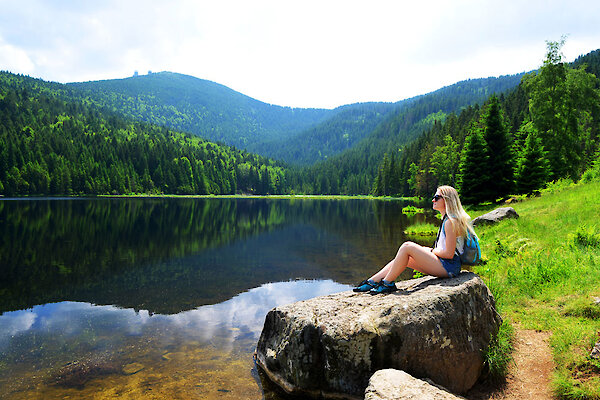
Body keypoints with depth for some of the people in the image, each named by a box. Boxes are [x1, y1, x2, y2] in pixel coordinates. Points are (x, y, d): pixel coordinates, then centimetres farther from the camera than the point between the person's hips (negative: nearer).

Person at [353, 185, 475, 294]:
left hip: (449, 267, -10)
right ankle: (372, 281, -2)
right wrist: (427, 251, 10)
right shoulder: (446, 220, 17)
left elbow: (449, 254, -20)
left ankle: (387, 283, -12)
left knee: (407, 247, -19)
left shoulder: (451, 222, -16)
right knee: (402, 258, 0)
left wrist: (431, 251, -5)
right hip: (443, 264, 10)